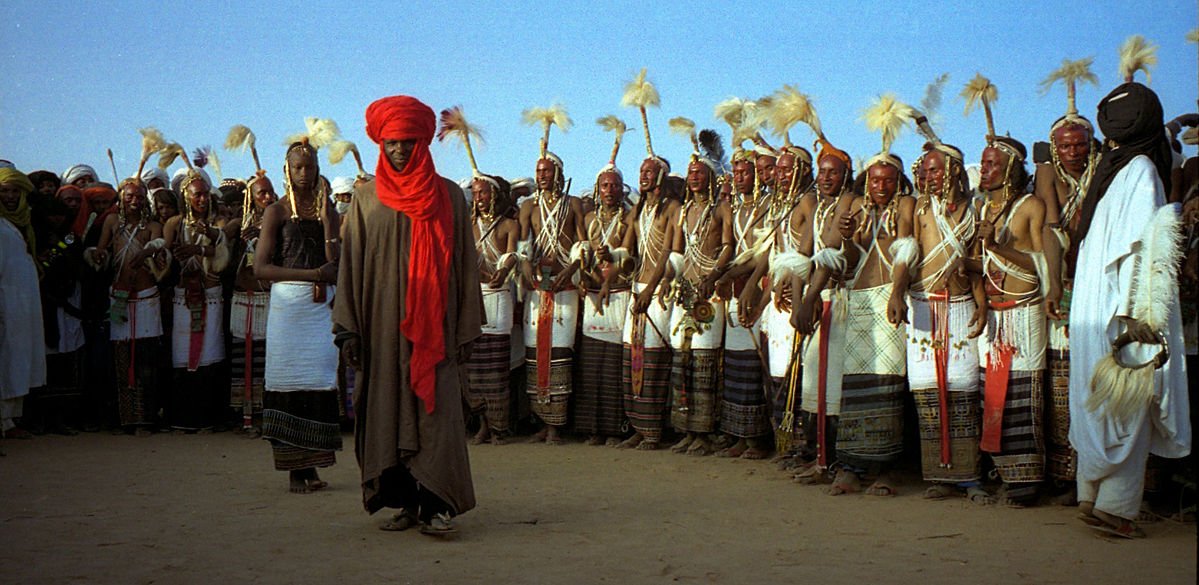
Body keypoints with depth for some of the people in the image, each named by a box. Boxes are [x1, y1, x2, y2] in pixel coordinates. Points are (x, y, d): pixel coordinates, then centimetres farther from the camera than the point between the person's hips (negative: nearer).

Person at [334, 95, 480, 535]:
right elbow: (352, 263, 7)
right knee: (388, 410, 2)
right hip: (383, 323, 2)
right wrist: (348, 327, -1)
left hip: (433, 324, -1)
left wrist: (466, 329, -1)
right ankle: (405, 502, 11)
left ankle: (438, 504, -4)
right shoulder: (366, 198, 8)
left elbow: (464, 263, 5)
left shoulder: (449, 196, 5)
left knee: (435, 411, -7)